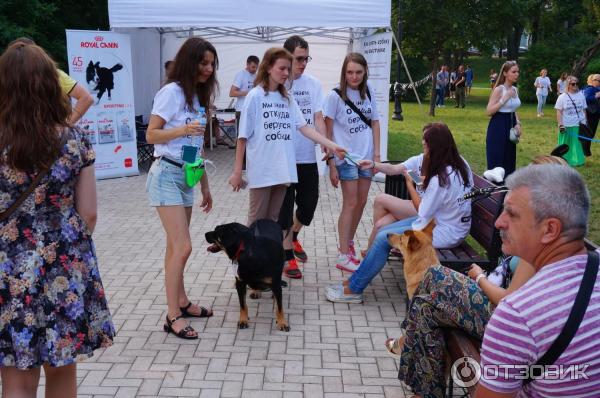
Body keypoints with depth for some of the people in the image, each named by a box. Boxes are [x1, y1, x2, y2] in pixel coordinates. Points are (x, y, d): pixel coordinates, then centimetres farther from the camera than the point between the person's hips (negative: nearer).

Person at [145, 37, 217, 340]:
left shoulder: (199, 96, 15)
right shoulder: (171, 92, -9)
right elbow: (151, 135, -10)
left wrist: (205, 186, 18)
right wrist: (182, 130, -27)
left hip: (187, 177, 7)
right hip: (167, 175, -7)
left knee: (176, 246, 11)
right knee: (183, 246, -11)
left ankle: (181, 302, 21)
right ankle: (173, 316, -3)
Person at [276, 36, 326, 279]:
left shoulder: (313, 84, 5)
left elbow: (318, 118, 4)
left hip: (308, 157, 4)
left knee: (309, 203, 11)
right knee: (285, 207, 4)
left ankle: (292, 236, 40)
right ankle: (288, 256, 17)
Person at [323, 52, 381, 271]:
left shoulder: (368, 91, 3)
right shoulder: (335, 96, -11)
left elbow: (375, 122, 10)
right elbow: (328, 131, -9)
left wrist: (377, 153, 4)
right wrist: (331, 164, -10)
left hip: (366, 156, 5)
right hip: (346, 158, -5)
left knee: (361, 202, 11)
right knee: (350, 204, -6)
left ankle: (348, 243, 29)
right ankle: (343, 256, 1)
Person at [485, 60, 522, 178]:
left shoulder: (515, 90, 9)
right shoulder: (499, 89, -12)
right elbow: (489, 111, -18)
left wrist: (518, 124, 4)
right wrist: (504, 99, -24)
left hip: (510, 127, 8)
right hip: (498, 127, -8)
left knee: (509, 161, 11)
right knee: (497, 162, -4)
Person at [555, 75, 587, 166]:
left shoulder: (581, 95, 2)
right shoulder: (562, 97, -5)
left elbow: (584, 110, 7)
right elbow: (559, 112, -5)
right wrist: (560, 125, -11)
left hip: (579, 125, 2)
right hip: (566, 126, -2)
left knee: (578, 144, 6)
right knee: (565, 145, 8)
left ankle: (577, 161, 17)